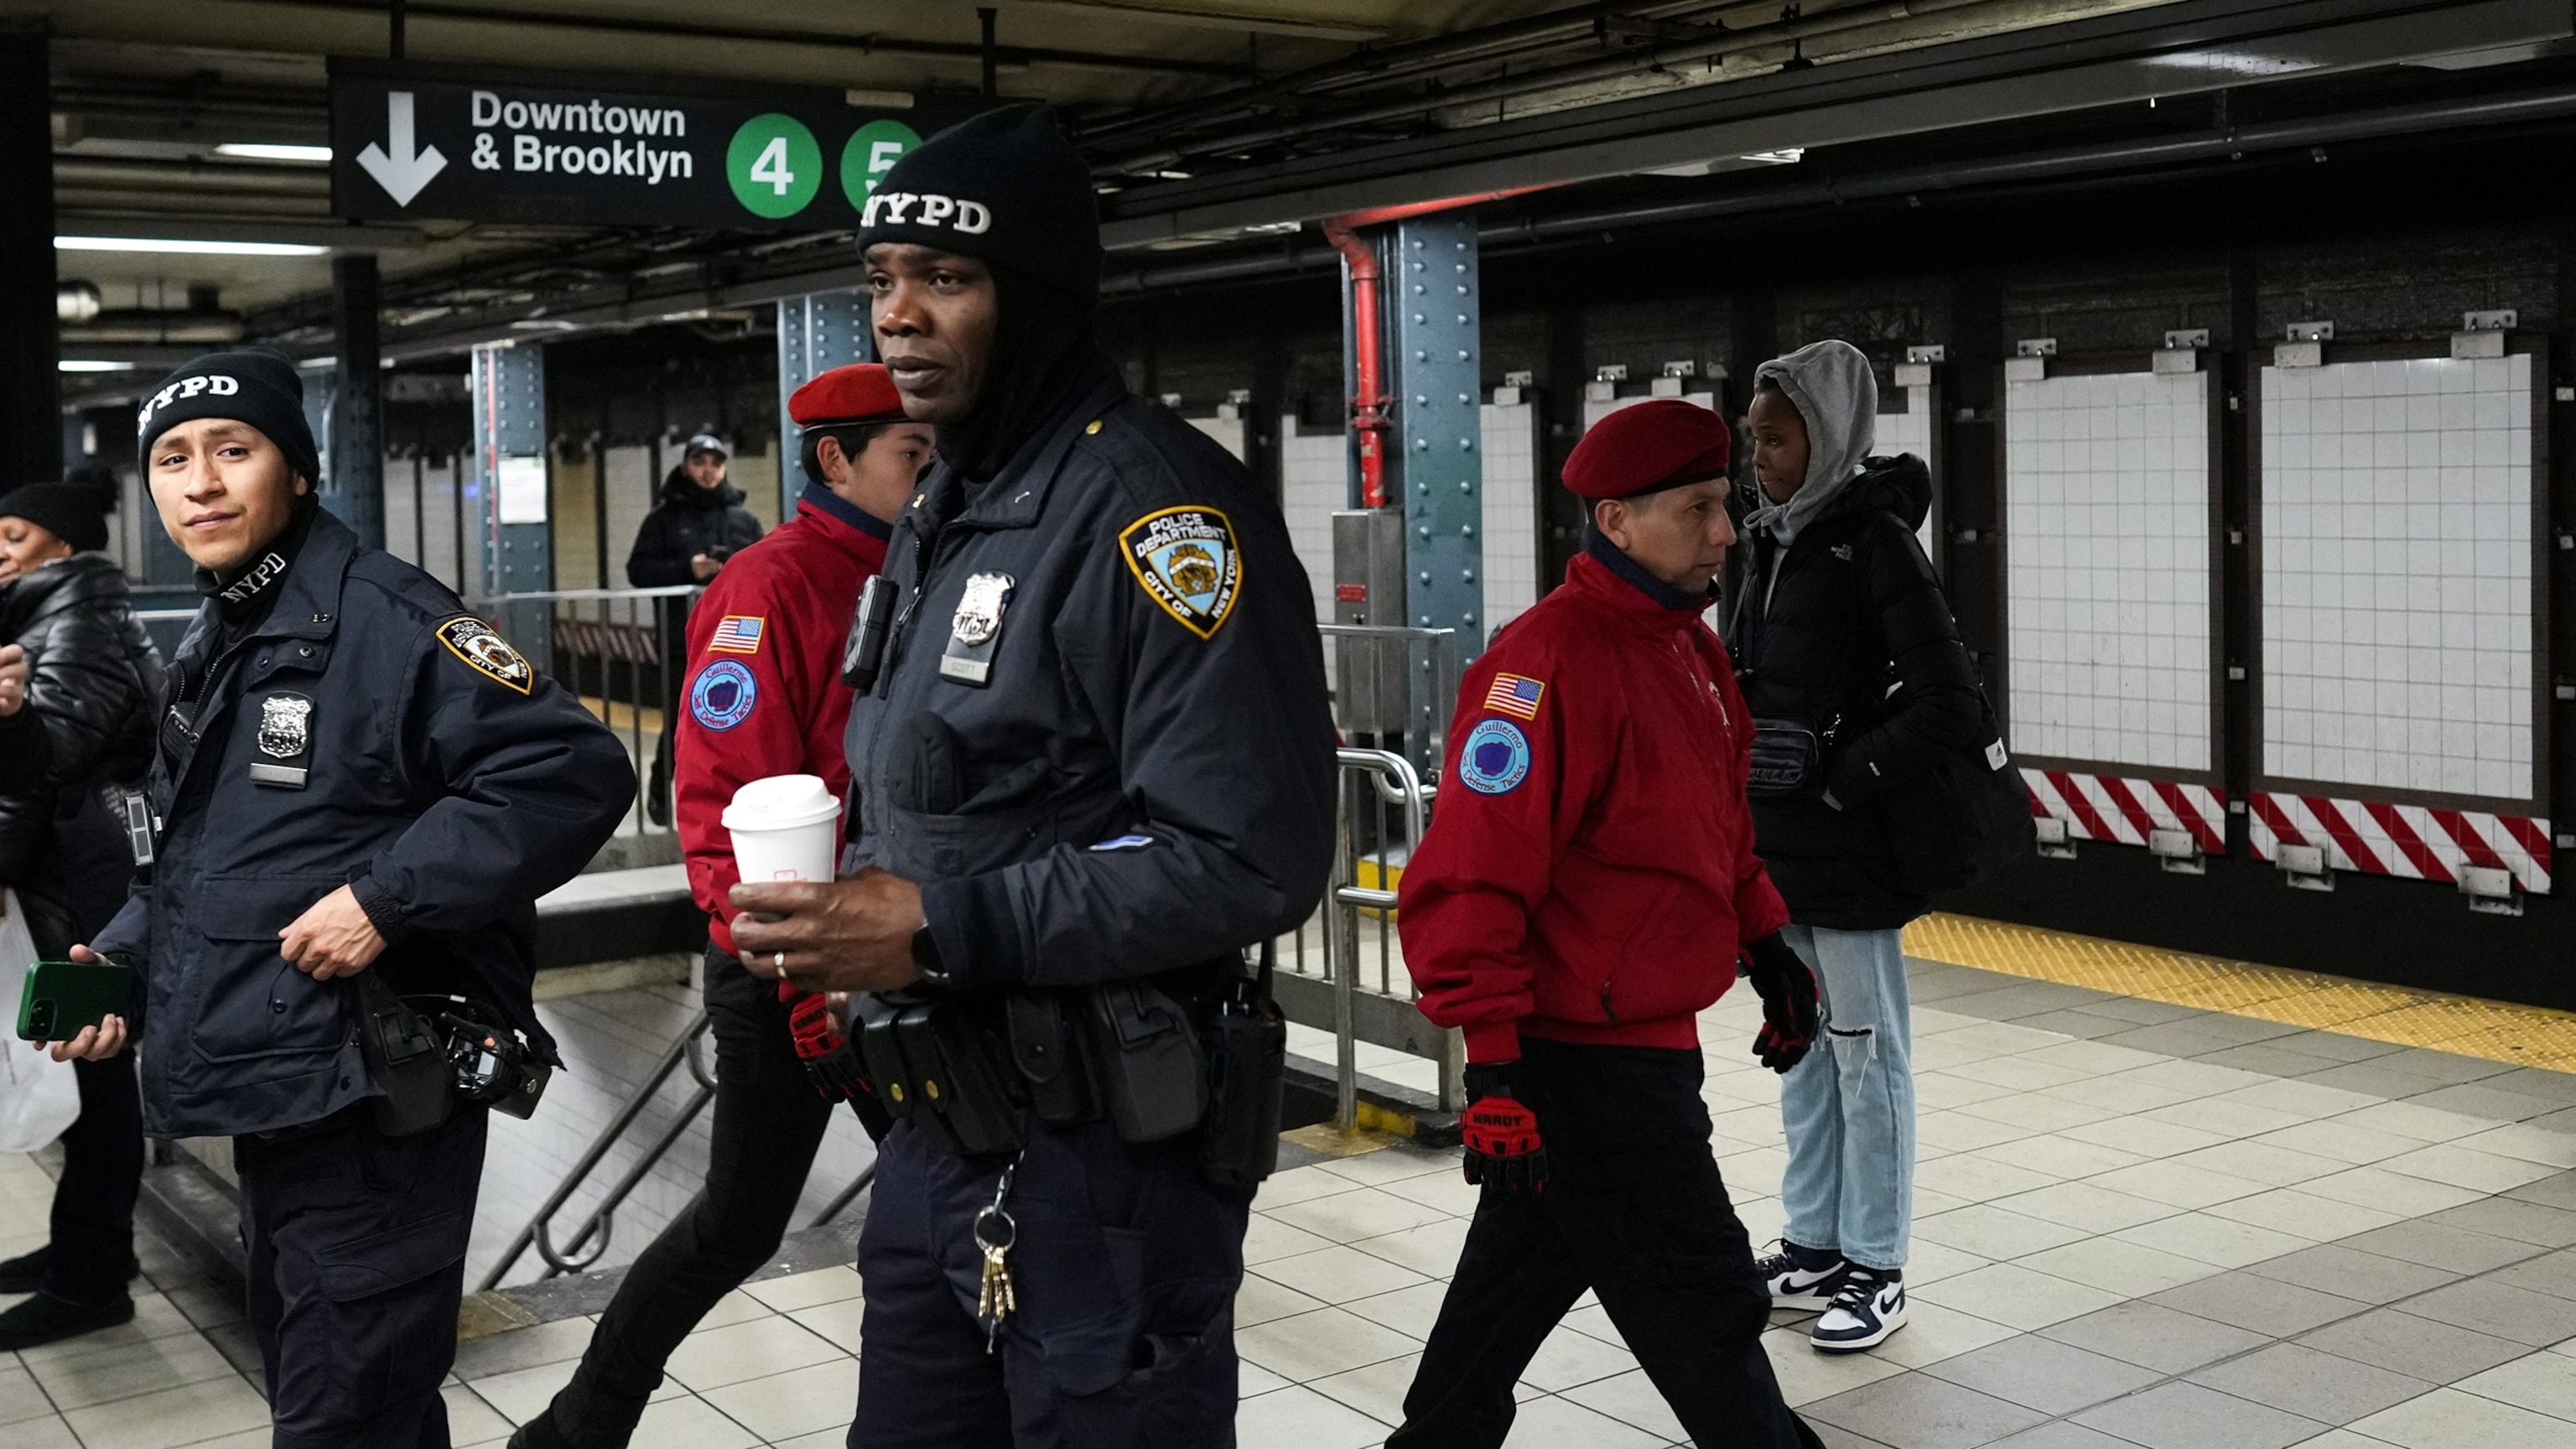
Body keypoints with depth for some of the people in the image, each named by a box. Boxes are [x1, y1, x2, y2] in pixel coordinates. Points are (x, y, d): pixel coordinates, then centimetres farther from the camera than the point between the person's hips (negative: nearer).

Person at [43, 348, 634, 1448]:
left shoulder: (381, 619, -15)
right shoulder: (213, 650, 14)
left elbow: (575, 772, -24)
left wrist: (387, 898, -25)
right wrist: (125, 962, 8)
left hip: (373, 1109, -9)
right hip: (268, 1101, 10)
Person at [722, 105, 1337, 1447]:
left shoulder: (1155, 506, -17)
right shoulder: (940, 513, 13)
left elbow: (1251, 858, -24)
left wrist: (942, 928, -24)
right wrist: (847, 910, 3)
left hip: (1103, 1159, -9)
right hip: (935, 1136, 9)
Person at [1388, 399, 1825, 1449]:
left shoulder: (1688, 644, 10)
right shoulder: (1550, 663, -21)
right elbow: (1469, 879, -24)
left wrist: (1765, 945, 19)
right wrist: (1493, 1065, -25)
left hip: (1640, 1041, 10)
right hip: (1587, 1061, -10)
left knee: (1524, 1270, 22)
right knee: (1705, 1317, 0)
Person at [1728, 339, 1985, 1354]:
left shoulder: (1873, 543, -13)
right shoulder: (1771, 541, 8)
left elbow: (1952, 705, -17)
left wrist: (1844, 777, -18)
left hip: (1847, 851, -7)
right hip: (1774, 843, 8)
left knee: (1866, 1056, 4)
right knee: (1801, 1049, 15)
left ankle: (1876, 1271, 14)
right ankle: (1812, 1247, 27)